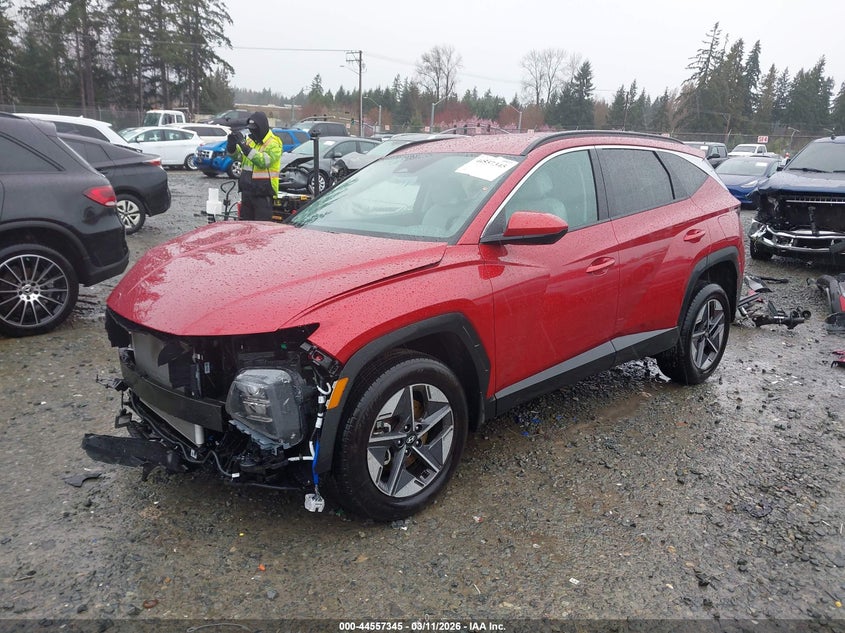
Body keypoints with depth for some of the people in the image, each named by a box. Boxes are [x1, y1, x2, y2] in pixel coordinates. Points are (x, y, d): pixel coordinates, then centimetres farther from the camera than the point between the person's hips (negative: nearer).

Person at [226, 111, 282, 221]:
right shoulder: (250, 140, 12)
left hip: (263, 193, -7)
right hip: (247, 190, 7)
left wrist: (244, 145, -30)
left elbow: (263, 161, -27)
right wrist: (231, 144, -10)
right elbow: (236, 155, 10)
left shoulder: (273, 144, -11)